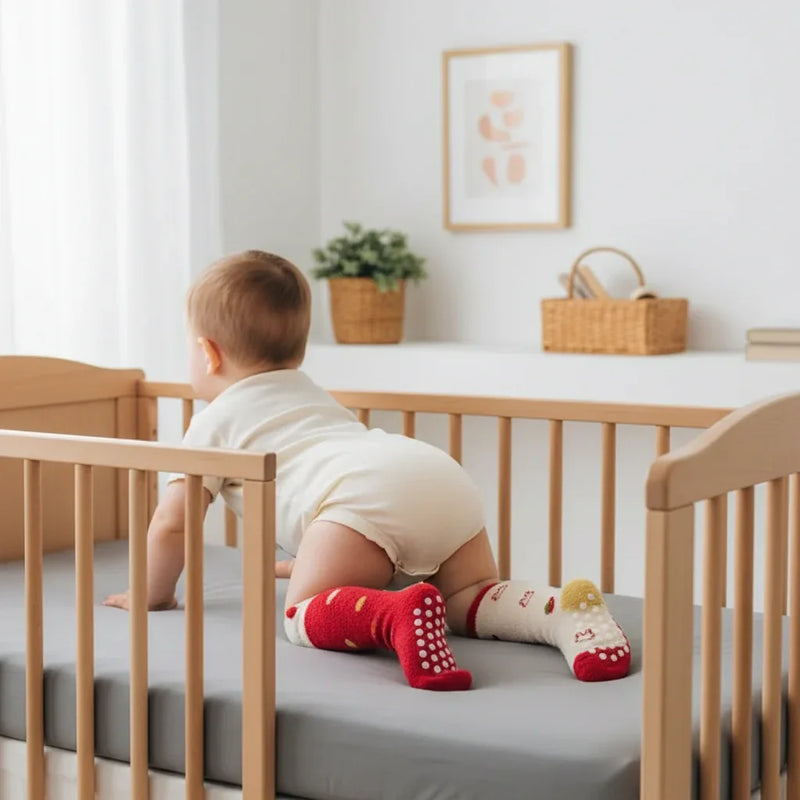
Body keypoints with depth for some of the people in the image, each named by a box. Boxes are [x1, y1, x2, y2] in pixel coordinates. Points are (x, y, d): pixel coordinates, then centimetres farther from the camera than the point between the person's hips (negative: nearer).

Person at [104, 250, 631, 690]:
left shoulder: (216, 419, 23)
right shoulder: (312, 394, 44)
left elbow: (170, 525, 22)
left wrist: (152, 595, 39)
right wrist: (308, 560, 73)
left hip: (366, 495, -7)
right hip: (446, 477, 7)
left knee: (308, 614, -5)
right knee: (471, 599, 16)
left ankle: (397, 614, -36)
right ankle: (562, 610, -15)